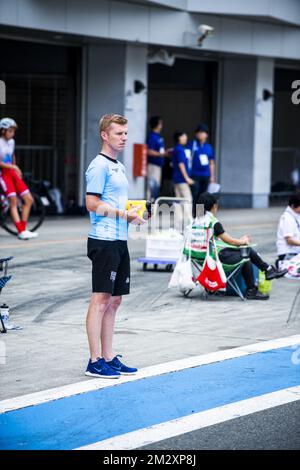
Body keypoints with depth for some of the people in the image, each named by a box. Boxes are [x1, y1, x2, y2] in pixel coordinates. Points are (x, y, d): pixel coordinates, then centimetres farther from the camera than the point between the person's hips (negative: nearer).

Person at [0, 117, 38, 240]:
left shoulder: (11, 142, 10)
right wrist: (13, 167, -24)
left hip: (12, 173, 8)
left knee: (29, 200, 1)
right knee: (13, 202, -14)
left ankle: (23, 229, 7)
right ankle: (21, 231, -18)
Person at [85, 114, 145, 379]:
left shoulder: (119, 167, 20)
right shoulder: (99, 166, -10)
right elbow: (92, 204, -17)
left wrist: (132, 214, 9)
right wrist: (124, 214, -16)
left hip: (120, 241, 10)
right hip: (104, 240, -10)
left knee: (114, 301, 11)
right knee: (101, 300, -8)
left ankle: (108, 358, 16)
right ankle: (95, 362, -6)